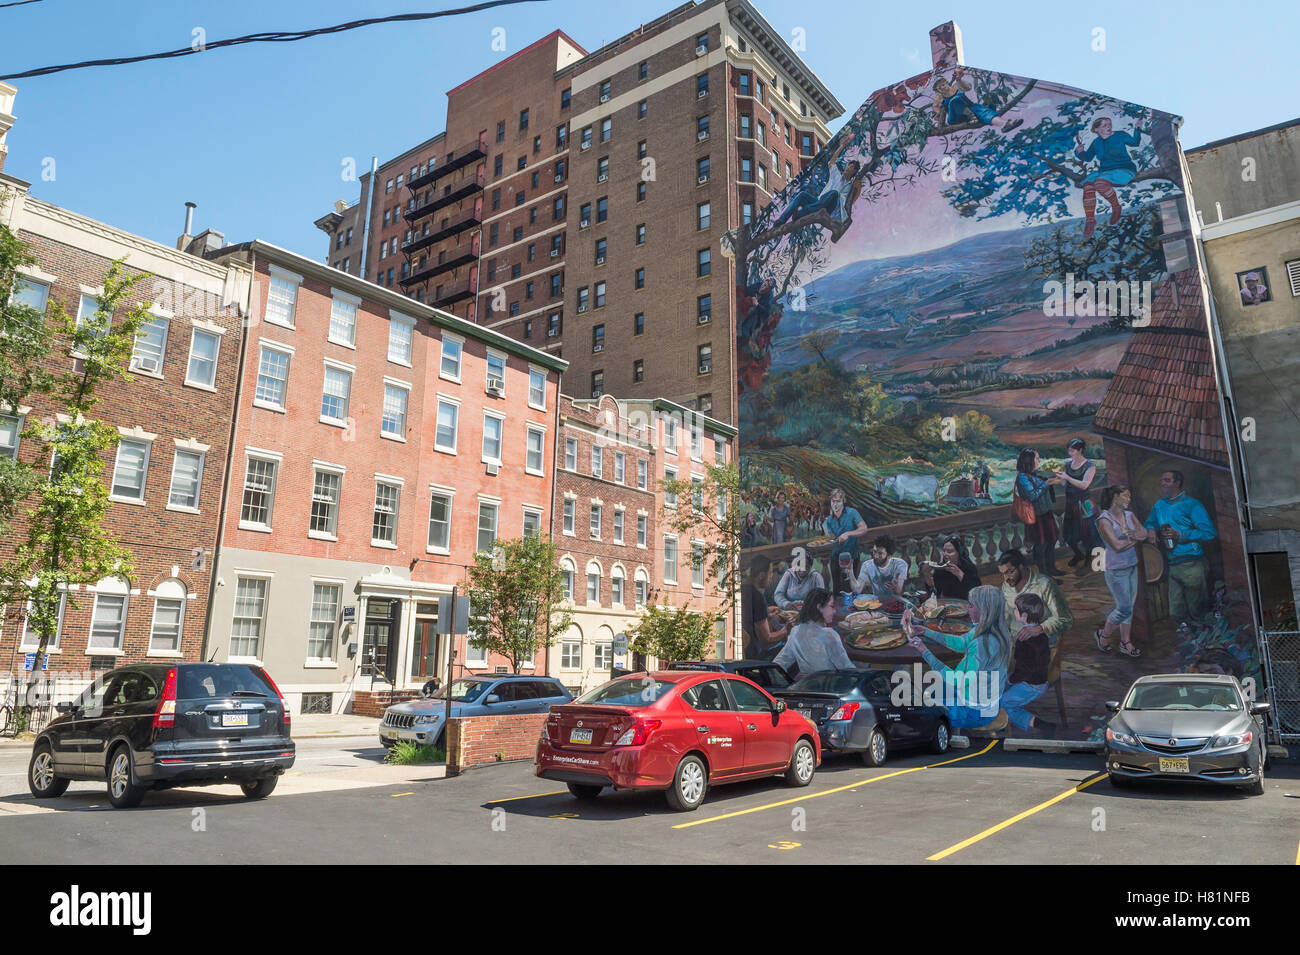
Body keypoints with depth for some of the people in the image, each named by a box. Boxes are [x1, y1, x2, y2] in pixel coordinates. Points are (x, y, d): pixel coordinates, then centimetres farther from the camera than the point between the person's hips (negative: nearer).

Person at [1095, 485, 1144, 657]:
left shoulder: (1129, 515, 8)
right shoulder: (1104, 520, -15)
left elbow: (1144, 533, -1)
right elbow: (1117, 546, -20)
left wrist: (1131, 534, -19)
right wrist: (1135, 539, -7)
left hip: (1132, 566, 7)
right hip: (1116, 570, -7)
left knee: (1129, 606, 11)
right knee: (1124, 608, -3)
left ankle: (1125, 643, 22)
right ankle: (1103, 635, 18)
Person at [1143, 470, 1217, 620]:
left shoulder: (1191, 505, -4)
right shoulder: (1159, 505, 16)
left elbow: (1210, 533, -12)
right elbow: (1149, 522, 28)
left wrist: (1180, 535, -17)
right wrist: (1150, 529, 4)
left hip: (1192, 566, -6)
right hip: (1173, 567, 6)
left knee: (1196, 612, -1)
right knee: (1176, 613, 7)